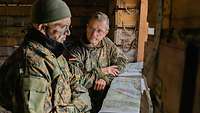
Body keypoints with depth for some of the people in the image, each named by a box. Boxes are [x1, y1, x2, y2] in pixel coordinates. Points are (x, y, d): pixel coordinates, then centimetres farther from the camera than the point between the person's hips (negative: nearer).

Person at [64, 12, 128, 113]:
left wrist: (106, 78, -12)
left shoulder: (106, 43, 0)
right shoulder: (73, 50, -16)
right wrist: (101, 71, -14)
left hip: (105, 96, 5)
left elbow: (122, 60, 3)